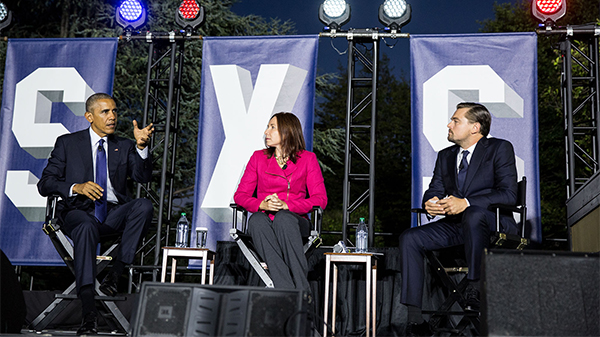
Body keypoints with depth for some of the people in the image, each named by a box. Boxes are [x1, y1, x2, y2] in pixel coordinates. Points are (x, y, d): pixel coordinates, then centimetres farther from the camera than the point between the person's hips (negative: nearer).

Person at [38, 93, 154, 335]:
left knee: (144, 206, -29)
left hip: (114, 213, 3)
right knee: (86, 228, -38)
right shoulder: (68, 143, 11)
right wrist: (76, 187, -14)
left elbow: (143, 177, 0)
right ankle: (88, 312, -43)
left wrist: (141, 146, -17)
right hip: (79, 211, -2)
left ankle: (115, 273, -25)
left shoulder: (124, 147, 17)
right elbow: (45, 184, 5)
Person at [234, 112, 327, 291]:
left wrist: (286, 205, -16)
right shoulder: (258, 157, 14)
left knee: (283, 219, -37)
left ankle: (302, 289, -40)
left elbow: (320, 199, -2)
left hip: (293, 219, -1)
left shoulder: (307, 159, 7)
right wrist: (261, 205, -15)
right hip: (264, 219, 2)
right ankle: (287, 291, -43)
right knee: (257, 220, -35)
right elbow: (240, 195, 8)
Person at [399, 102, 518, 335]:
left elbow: (508, 194, -12)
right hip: (454, 225, 6)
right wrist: (430, 204, -12)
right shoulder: (445, 156, 19)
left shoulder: (500, 149, -1)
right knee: (409, 238, -17)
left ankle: (475, 287, -26)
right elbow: (433, 191, 16)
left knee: (473, 215, -40)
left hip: (494, 224, -6)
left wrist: (466, 203, -25)